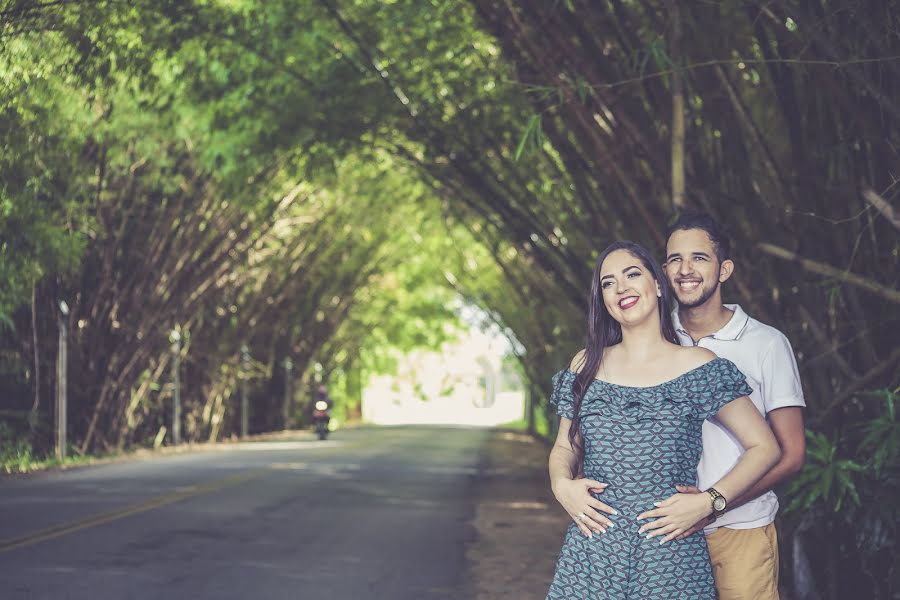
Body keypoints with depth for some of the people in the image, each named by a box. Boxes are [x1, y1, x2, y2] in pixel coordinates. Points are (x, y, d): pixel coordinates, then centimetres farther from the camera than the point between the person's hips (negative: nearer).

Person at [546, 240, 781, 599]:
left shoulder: (698, 366, -1)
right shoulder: (586, 366, 8)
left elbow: (764, 448, 0)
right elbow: (564, 447, 17)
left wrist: (707, 502, -12)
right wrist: (561, 483, -5)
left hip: (671, 556, -2)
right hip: (592, 553, 2)